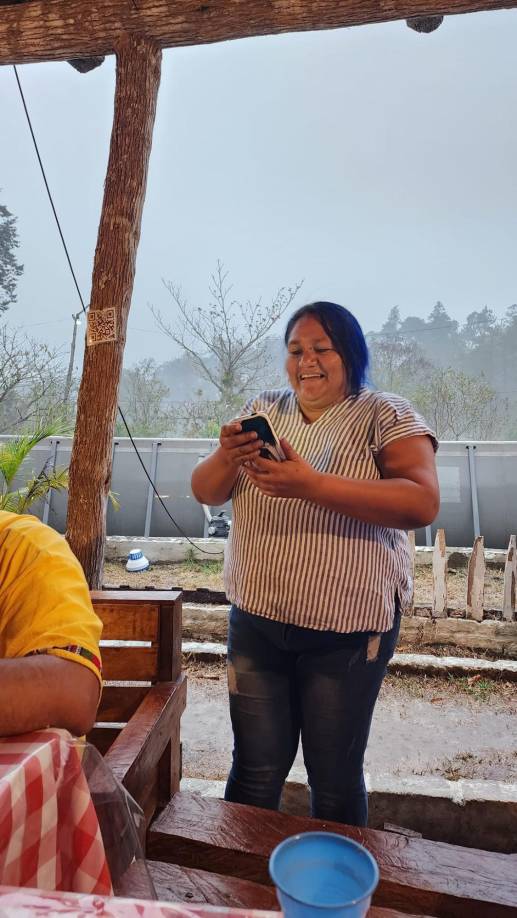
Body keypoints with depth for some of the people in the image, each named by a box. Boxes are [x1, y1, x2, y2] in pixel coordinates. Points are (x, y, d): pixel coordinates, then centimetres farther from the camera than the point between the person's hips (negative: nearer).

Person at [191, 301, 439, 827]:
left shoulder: (387, 416, -6)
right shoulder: (263, 412, 7)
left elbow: (422, 503, -20)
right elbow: (205, 493, 6)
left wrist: (312, 485, -30)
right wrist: (227, 457, -17)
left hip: (348, 630, -3)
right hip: (256, 621, 3)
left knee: (335, 778, 14)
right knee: (255, 772, 14)